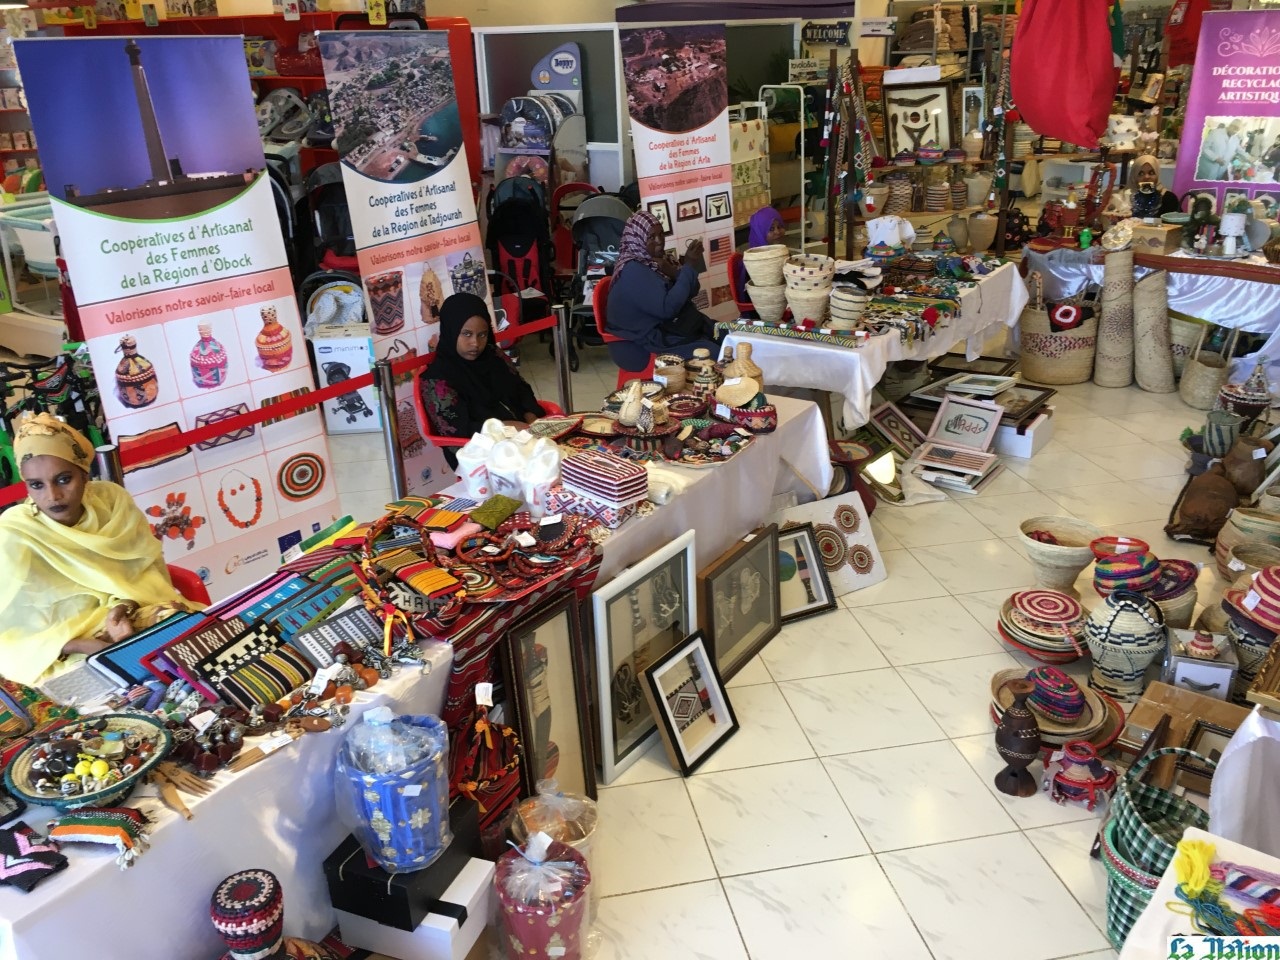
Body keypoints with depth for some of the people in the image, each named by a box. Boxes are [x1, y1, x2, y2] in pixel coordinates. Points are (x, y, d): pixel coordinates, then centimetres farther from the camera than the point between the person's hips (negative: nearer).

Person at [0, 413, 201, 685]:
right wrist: (79, 645, -25)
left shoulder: (111, 498, -6)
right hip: (64, 656, -4)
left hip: (130, 616, 5)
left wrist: (126, 606, -20)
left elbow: (148, 565, 0)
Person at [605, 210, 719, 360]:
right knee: (717, 353, -23)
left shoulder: (657, 259, 7)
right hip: (656, 342, -9)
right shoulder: (632, 271, -19)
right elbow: (667, 308, -27)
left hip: (674, 327, 9)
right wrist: (689, 267, -22)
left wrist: (675, 273, -13)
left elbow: (691, 293, 8)